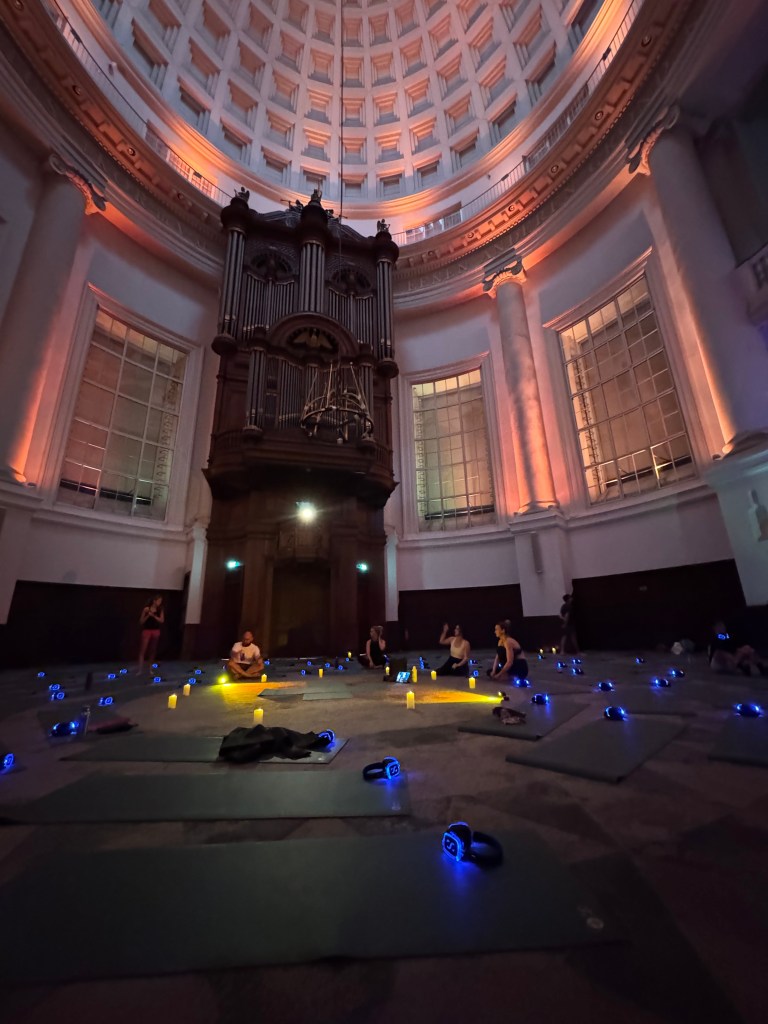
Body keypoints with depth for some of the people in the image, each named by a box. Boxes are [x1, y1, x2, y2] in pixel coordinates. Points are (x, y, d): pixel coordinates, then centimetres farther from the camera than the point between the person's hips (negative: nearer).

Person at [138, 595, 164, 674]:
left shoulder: (160, 610, 0)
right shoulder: (146, 609, -7)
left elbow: (162, 621, -8)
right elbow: (141, 621, -5)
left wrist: (153, 615, -19)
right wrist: (148, 615, -21)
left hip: (156, 631, 3)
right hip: (147, 631, -3)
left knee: (153, 650, 11)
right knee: (142, 650, -5)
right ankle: (140, 669, -2)